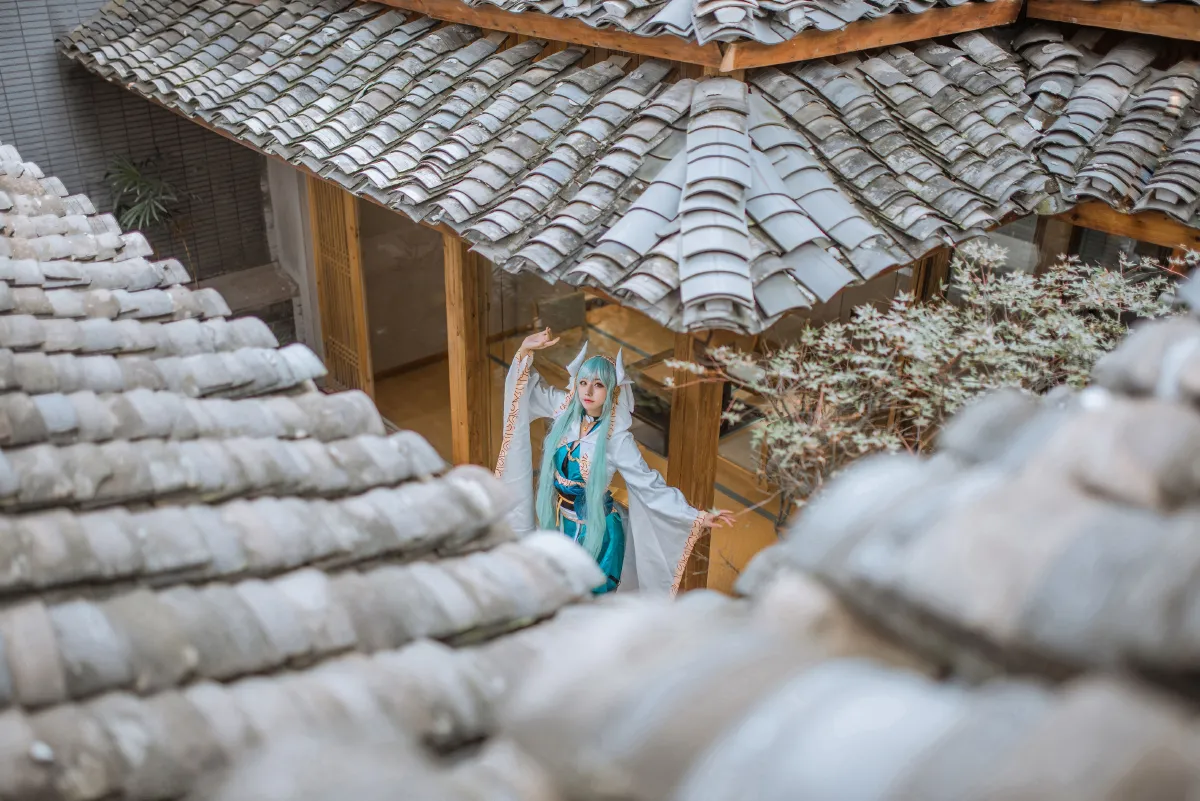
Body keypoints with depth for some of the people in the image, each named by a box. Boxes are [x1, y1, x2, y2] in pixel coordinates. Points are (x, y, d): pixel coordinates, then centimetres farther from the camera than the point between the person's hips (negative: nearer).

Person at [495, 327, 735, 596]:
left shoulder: (616, 438, -21)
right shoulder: (565, 410, -8)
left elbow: (650, 486, -19)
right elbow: (530, 386, 6)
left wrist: (697, 517, -26)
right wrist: (525, 349, -13)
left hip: (597, 532, -5)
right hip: (560, 524, 5)